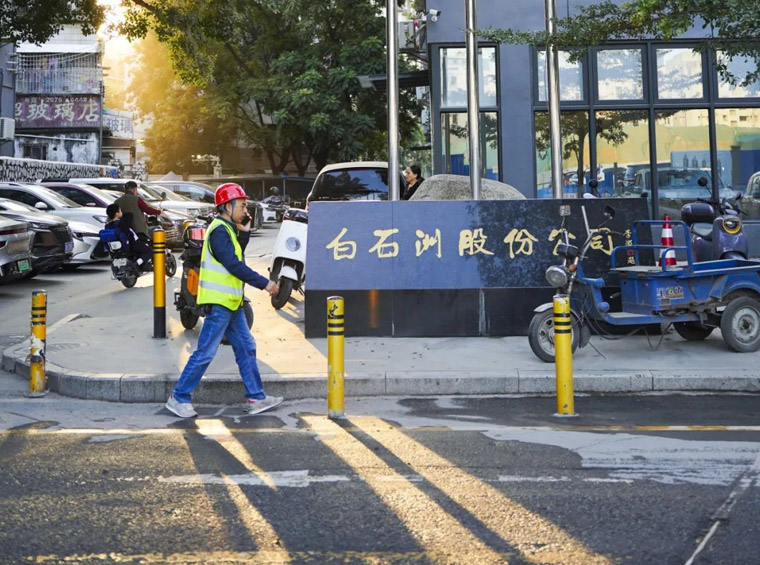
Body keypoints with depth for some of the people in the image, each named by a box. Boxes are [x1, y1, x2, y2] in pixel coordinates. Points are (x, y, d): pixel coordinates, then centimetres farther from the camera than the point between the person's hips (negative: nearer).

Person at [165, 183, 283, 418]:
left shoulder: (228, 229, 16)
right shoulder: (219, 230, -16)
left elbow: (237, 256, 18)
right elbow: (234, 265, -22)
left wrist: (244, 233, 8)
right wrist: (264, 283, -20)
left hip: (230, 302, 10)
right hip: (219, 302, -10)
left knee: (246, 348, 11)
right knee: (205, 353, -6)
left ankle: (256, 397, 16)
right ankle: (179, 398, 3)